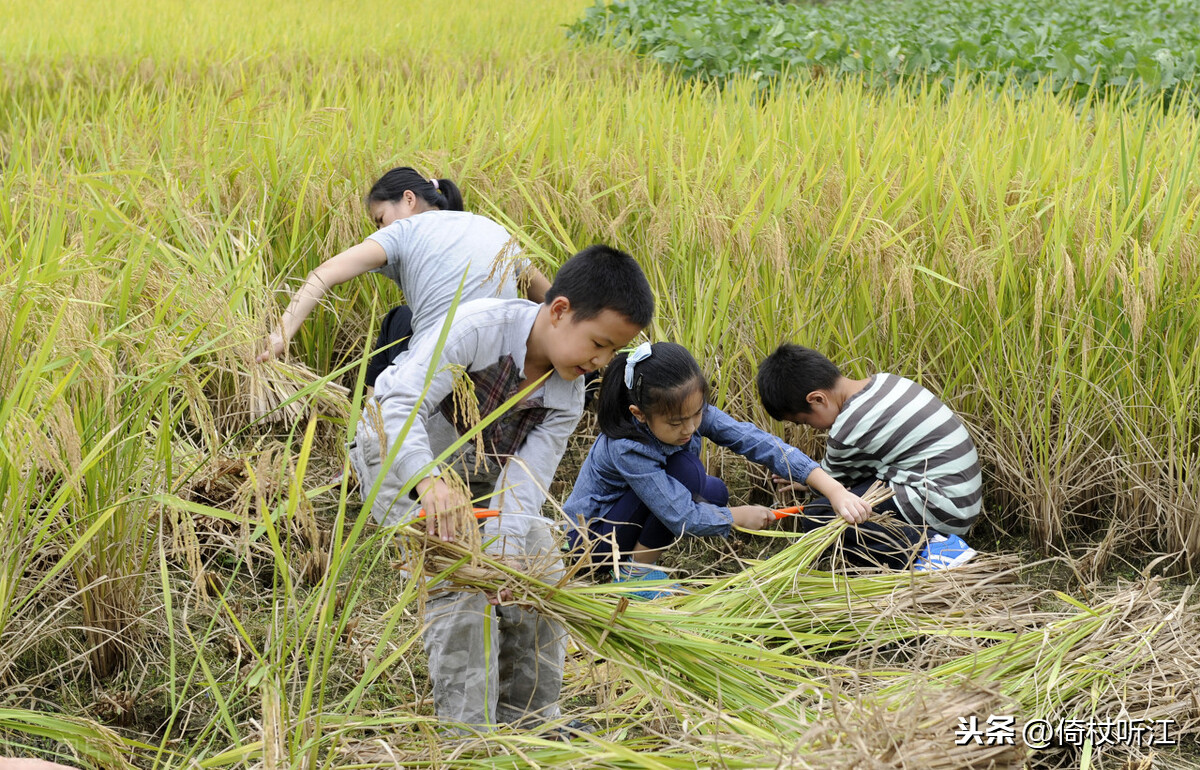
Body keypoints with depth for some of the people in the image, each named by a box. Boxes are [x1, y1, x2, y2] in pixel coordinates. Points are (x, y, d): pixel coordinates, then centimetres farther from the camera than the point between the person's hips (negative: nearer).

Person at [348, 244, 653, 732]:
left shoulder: (566, 397, -16)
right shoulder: (480, 327, -34)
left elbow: (521, 491, -24)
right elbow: (400, 407, -43)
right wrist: (429, 480, -62)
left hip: (479, 463, 6)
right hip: (402, 450, -6)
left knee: (541, 568, -1)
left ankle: (527, 723, 12)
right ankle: (467, 733, -15)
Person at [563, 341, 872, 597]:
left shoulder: (692, 410, -19)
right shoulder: (627, 448, -36)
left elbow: (755, 440, -25)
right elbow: (681, 517, -32)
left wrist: (834, 490, -33)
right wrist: (740, 516, -16)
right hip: (593, 537, -8)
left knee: (713, 492, -10)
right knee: (685, 470, -26)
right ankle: (635, 570, -13)